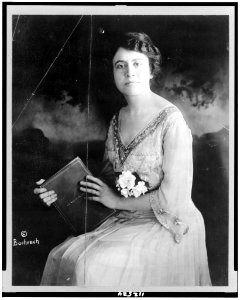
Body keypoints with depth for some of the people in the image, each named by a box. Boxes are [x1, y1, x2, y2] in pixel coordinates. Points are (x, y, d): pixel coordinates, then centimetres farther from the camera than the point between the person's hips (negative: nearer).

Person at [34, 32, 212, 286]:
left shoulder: (171, 120, -16)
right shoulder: (117, 119, 6)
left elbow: (173, 197, -19)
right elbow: (107, 176, 14)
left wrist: (118, 201, -10)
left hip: (166, 226, -6)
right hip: (124, 220, 6)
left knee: (88, 264, -23)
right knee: (60, 256, -12)